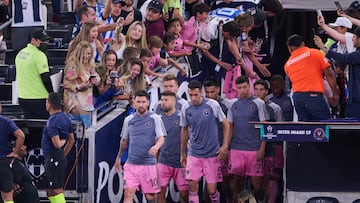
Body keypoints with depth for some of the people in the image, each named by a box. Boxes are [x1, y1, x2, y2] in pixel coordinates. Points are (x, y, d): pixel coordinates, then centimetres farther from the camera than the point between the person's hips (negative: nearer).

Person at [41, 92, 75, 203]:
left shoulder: (52, 121, -19)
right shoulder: (65, 118, 10)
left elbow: (57, 144, -25)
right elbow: (72, 140, 20)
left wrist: (63, 141, -4)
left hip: (53, 160, -10)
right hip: (61, 159, 10)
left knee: (56, 190, -8)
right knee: (50, 191, 15)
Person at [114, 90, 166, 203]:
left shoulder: (155, 119, 0)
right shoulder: (128, 120, 9)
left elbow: (161, 138, -5)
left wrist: (156, 146, -26)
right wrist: (119, 157, 25)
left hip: (149, 164, -2)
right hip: (131, 163, 2)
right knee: (128, 194, -11)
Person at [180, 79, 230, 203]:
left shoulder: (213, 105, -8)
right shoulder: (186, 109, 1)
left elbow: (225, 125, 2)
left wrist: (225, 146, -5)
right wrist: (182, 153, 19)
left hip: (212, 154, -2)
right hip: (193, 154, 2)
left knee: (212, 190, -2)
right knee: (193, 185, -6)